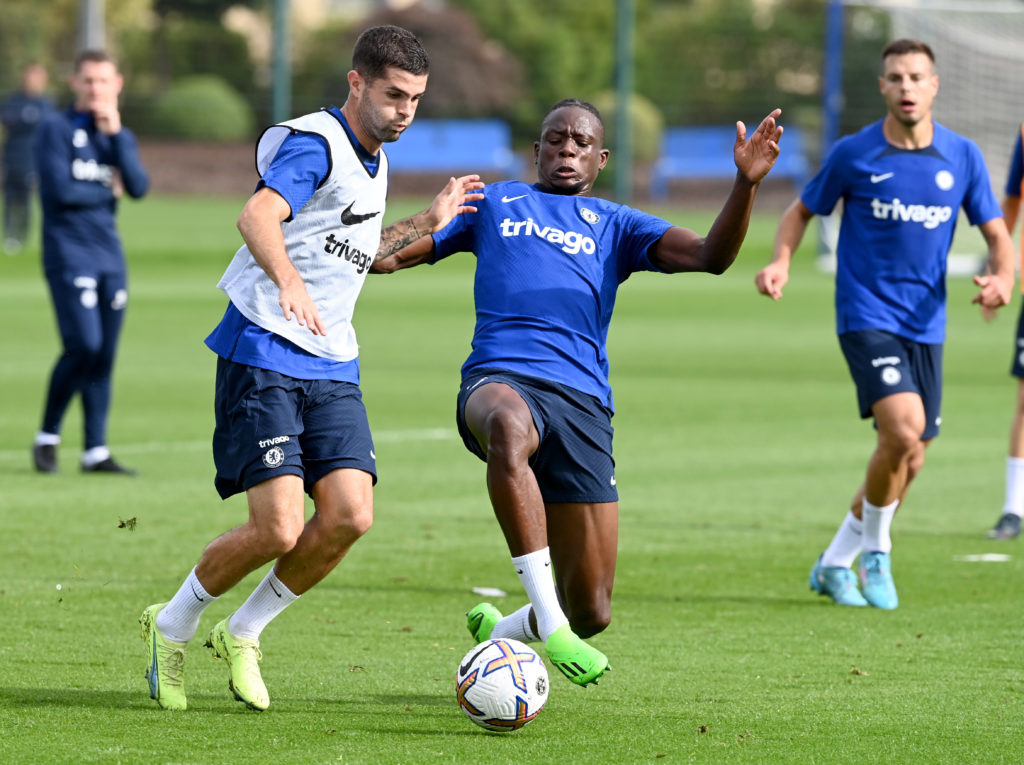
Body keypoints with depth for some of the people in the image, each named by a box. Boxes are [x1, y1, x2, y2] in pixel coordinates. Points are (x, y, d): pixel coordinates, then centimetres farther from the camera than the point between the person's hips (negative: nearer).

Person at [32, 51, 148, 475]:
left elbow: (138, 187, -2)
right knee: (84, 345, -17)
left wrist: (116, 133, -7)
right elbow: (60, 189, -14)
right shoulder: (57, 130, -3)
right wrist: (107, 192, 0)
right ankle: (47, 436, -1)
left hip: (110, 256, 6)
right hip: (69, 254, -6)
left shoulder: (121, 136, 14)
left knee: (104, 356, 4)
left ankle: (96, 451, 8)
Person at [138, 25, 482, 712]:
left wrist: (425, 224, 29)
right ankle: (171, 629, 10)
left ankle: (241, 637, 8)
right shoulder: (315, 145, -12)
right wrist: (289, 283, -50)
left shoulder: (375, 162, 17)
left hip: (333, 368, 8)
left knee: (351, 514, -11)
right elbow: (257, 217, -32)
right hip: (263, 356, -8)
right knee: (280, 527, -16)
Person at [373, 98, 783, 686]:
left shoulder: (615, 225, 22)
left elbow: (710, 257, 7)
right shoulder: (495, 202, 24)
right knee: (510, 428, -44)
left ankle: (499, 633, 32)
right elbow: (390, 254, 27)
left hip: (582, 400, 2)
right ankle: (548, 619, -44)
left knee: (592, 612, -3)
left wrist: (747, 182, -8)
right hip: (501, 380, -2)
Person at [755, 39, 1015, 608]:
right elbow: (803, 210, 9)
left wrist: (1003, 278, -16)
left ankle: (835, 564, 26)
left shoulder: (962, 156, 1)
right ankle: (875, 551, -1)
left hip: (927, 324, 4)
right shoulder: (854, 155, -5)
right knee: (903, 427, -24)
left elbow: (998, 236, 6)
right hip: (867, 318, -4)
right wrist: (781, 262, -10)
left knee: (908, 462, 7)